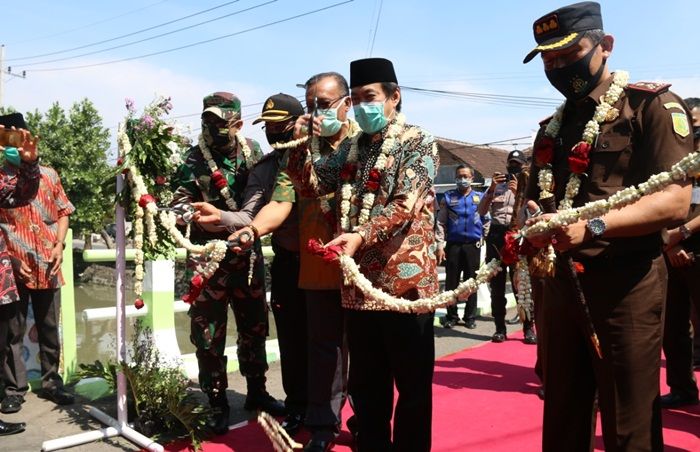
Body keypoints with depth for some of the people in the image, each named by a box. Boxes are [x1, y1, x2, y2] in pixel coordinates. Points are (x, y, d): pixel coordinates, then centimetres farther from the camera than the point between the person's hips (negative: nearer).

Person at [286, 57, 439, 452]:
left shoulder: (419, 143, -4)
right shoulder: (351, 149, 16)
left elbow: (405, 206, -17)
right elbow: (311, 185, 13)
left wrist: (362, 235, -32)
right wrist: (300, 145, -3)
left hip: (405, 281, -6)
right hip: (360, 283, 6)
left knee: (412, 385, 7)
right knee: (366, 384, 16)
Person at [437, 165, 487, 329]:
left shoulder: (480, 197, 8)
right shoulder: (448, 197, 6)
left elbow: (486, 220, 11)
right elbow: (441, 222, 3)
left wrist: (482, 238, 1)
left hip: (473, 245, 0)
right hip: (453, 245, 0)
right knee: (451, 282, 2)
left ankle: (470, 317, 14)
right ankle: (451, 316, 12)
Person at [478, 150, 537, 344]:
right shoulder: (497, 186, 16)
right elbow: (481, 211, 5)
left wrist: (519, 193, -13)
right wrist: (491, 188, -6)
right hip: (496, 235, 3)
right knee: (496, 283, 4)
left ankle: (529, 328, -1)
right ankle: (500, 328, 11)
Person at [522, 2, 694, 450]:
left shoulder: (653, 105, -4)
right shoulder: (553, 127, 16)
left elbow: (675, 201, -15)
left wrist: (592, 226, -29)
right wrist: (527, 234, -4)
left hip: (625, 287, -6)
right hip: (561, 285, 6)